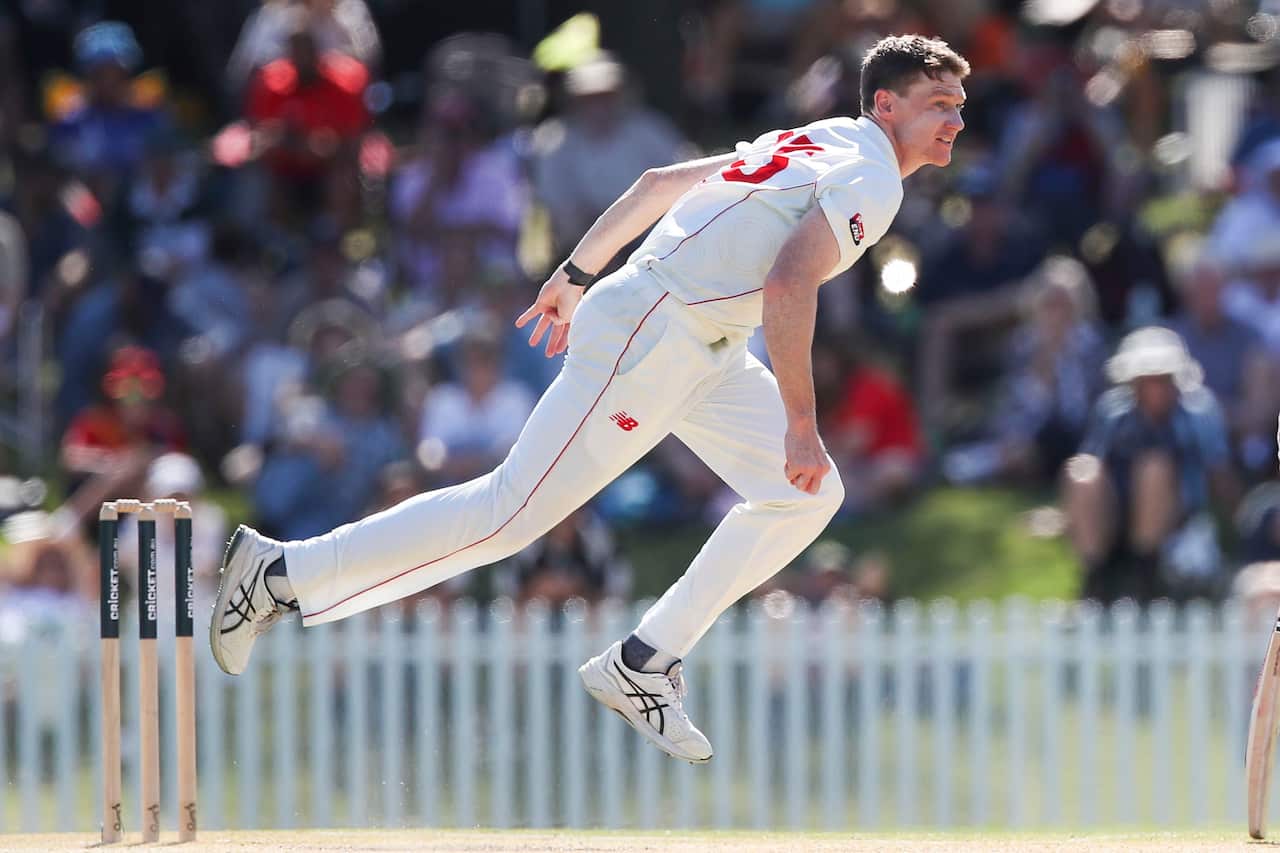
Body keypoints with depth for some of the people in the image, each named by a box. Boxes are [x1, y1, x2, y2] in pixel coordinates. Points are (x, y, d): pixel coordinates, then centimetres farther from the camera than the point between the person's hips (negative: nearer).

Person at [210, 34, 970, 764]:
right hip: (648, 337, -10)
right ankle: (282, 572, -3)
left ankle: (643, 667, 6)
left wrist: (579, 274, 25)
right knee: (511, 514, -9)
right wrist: (800, 423, -25)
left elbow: (660, 182, 22)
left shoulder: (814, 149, 18)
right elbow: (787, 286, -27)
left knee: (808, 496, 5)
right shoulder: (870, 178, -12)